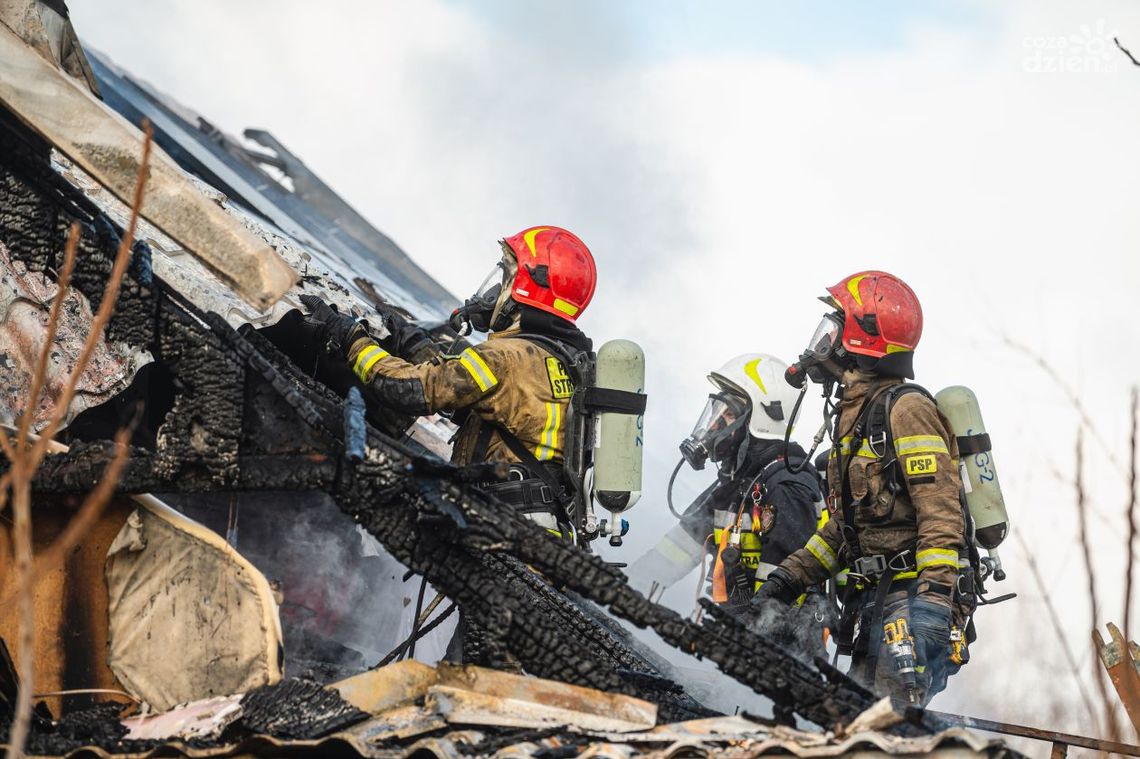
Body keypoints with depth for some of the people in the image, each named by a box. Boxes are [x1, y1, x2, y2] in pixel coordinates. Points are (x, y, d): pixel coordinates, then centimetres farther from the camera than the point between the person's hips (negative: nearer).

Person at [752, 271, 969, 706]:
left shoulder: (905, 409, -9)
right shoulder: (852, 415, 20)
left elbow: (941, 513, -18)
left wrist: (934, 598, -26)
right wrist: (787, 579, 22)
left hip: (915, 591, -9)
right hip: (874, 599, 9)